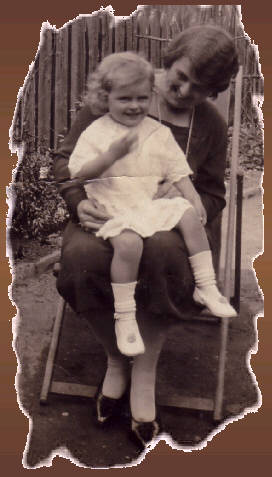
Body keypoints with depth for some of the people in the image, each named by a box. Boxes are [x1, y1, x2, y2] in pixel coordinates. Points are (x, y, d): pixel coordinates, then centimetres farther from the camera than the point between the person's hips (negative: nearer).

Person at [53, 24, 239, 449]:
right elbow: (67, 159, 3)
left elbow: (212, 195, 11)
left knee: (162, 250, -39)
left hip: (168, 223, 0)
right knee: (81, 255, -36)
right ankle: (116, 358, -6)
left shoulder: (211, 126, 4)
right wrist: (80, 203, -17)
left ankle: (145, 372, -17)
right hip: (105, 215, 0)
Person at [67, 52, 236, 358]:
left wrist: (194, 199, -3)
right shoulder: (95, 133, -2)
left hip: (152, 203, 5)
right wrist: (112, 154, -24)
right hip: (114, 208, -5)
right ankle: (124, 318, -19)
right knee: (129, 242, -32)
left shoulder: (159, 132, 9)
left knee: (190, 216, -16)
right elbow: (79, 172, -11)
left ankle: (206, 288, -2)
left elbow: (177, 170, 10)